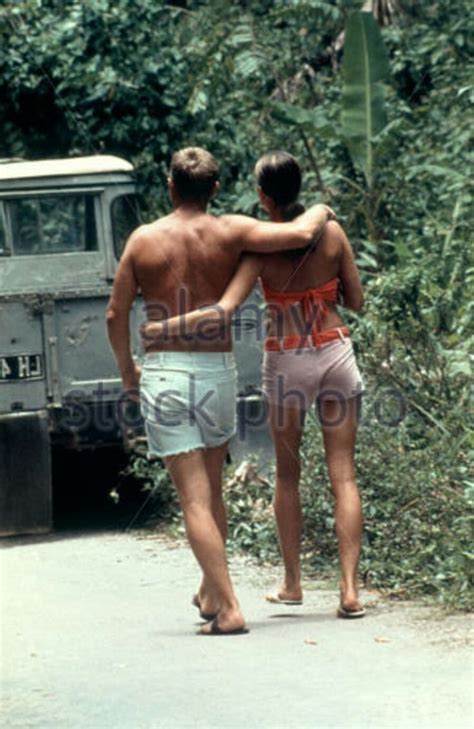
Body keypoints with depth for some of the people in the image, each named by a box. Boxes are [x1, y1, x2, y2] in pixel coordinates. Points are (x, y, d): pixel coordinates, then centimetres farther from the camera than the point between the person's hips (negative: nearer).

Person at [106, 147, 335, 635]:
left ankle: (228, 609, -10)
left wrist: (127, 368, 21)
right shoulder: (229, 232, -2)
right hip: (217, 371, 2)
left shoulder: (144, 239, 0)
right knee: (211, 490, 21)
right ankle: (209, 593, 31)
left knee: (195, 499, -3)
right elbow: (301, 233, -12)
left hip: (163, 375, -2)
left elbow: (116, 315, 4)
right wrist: (320, 211, 12)